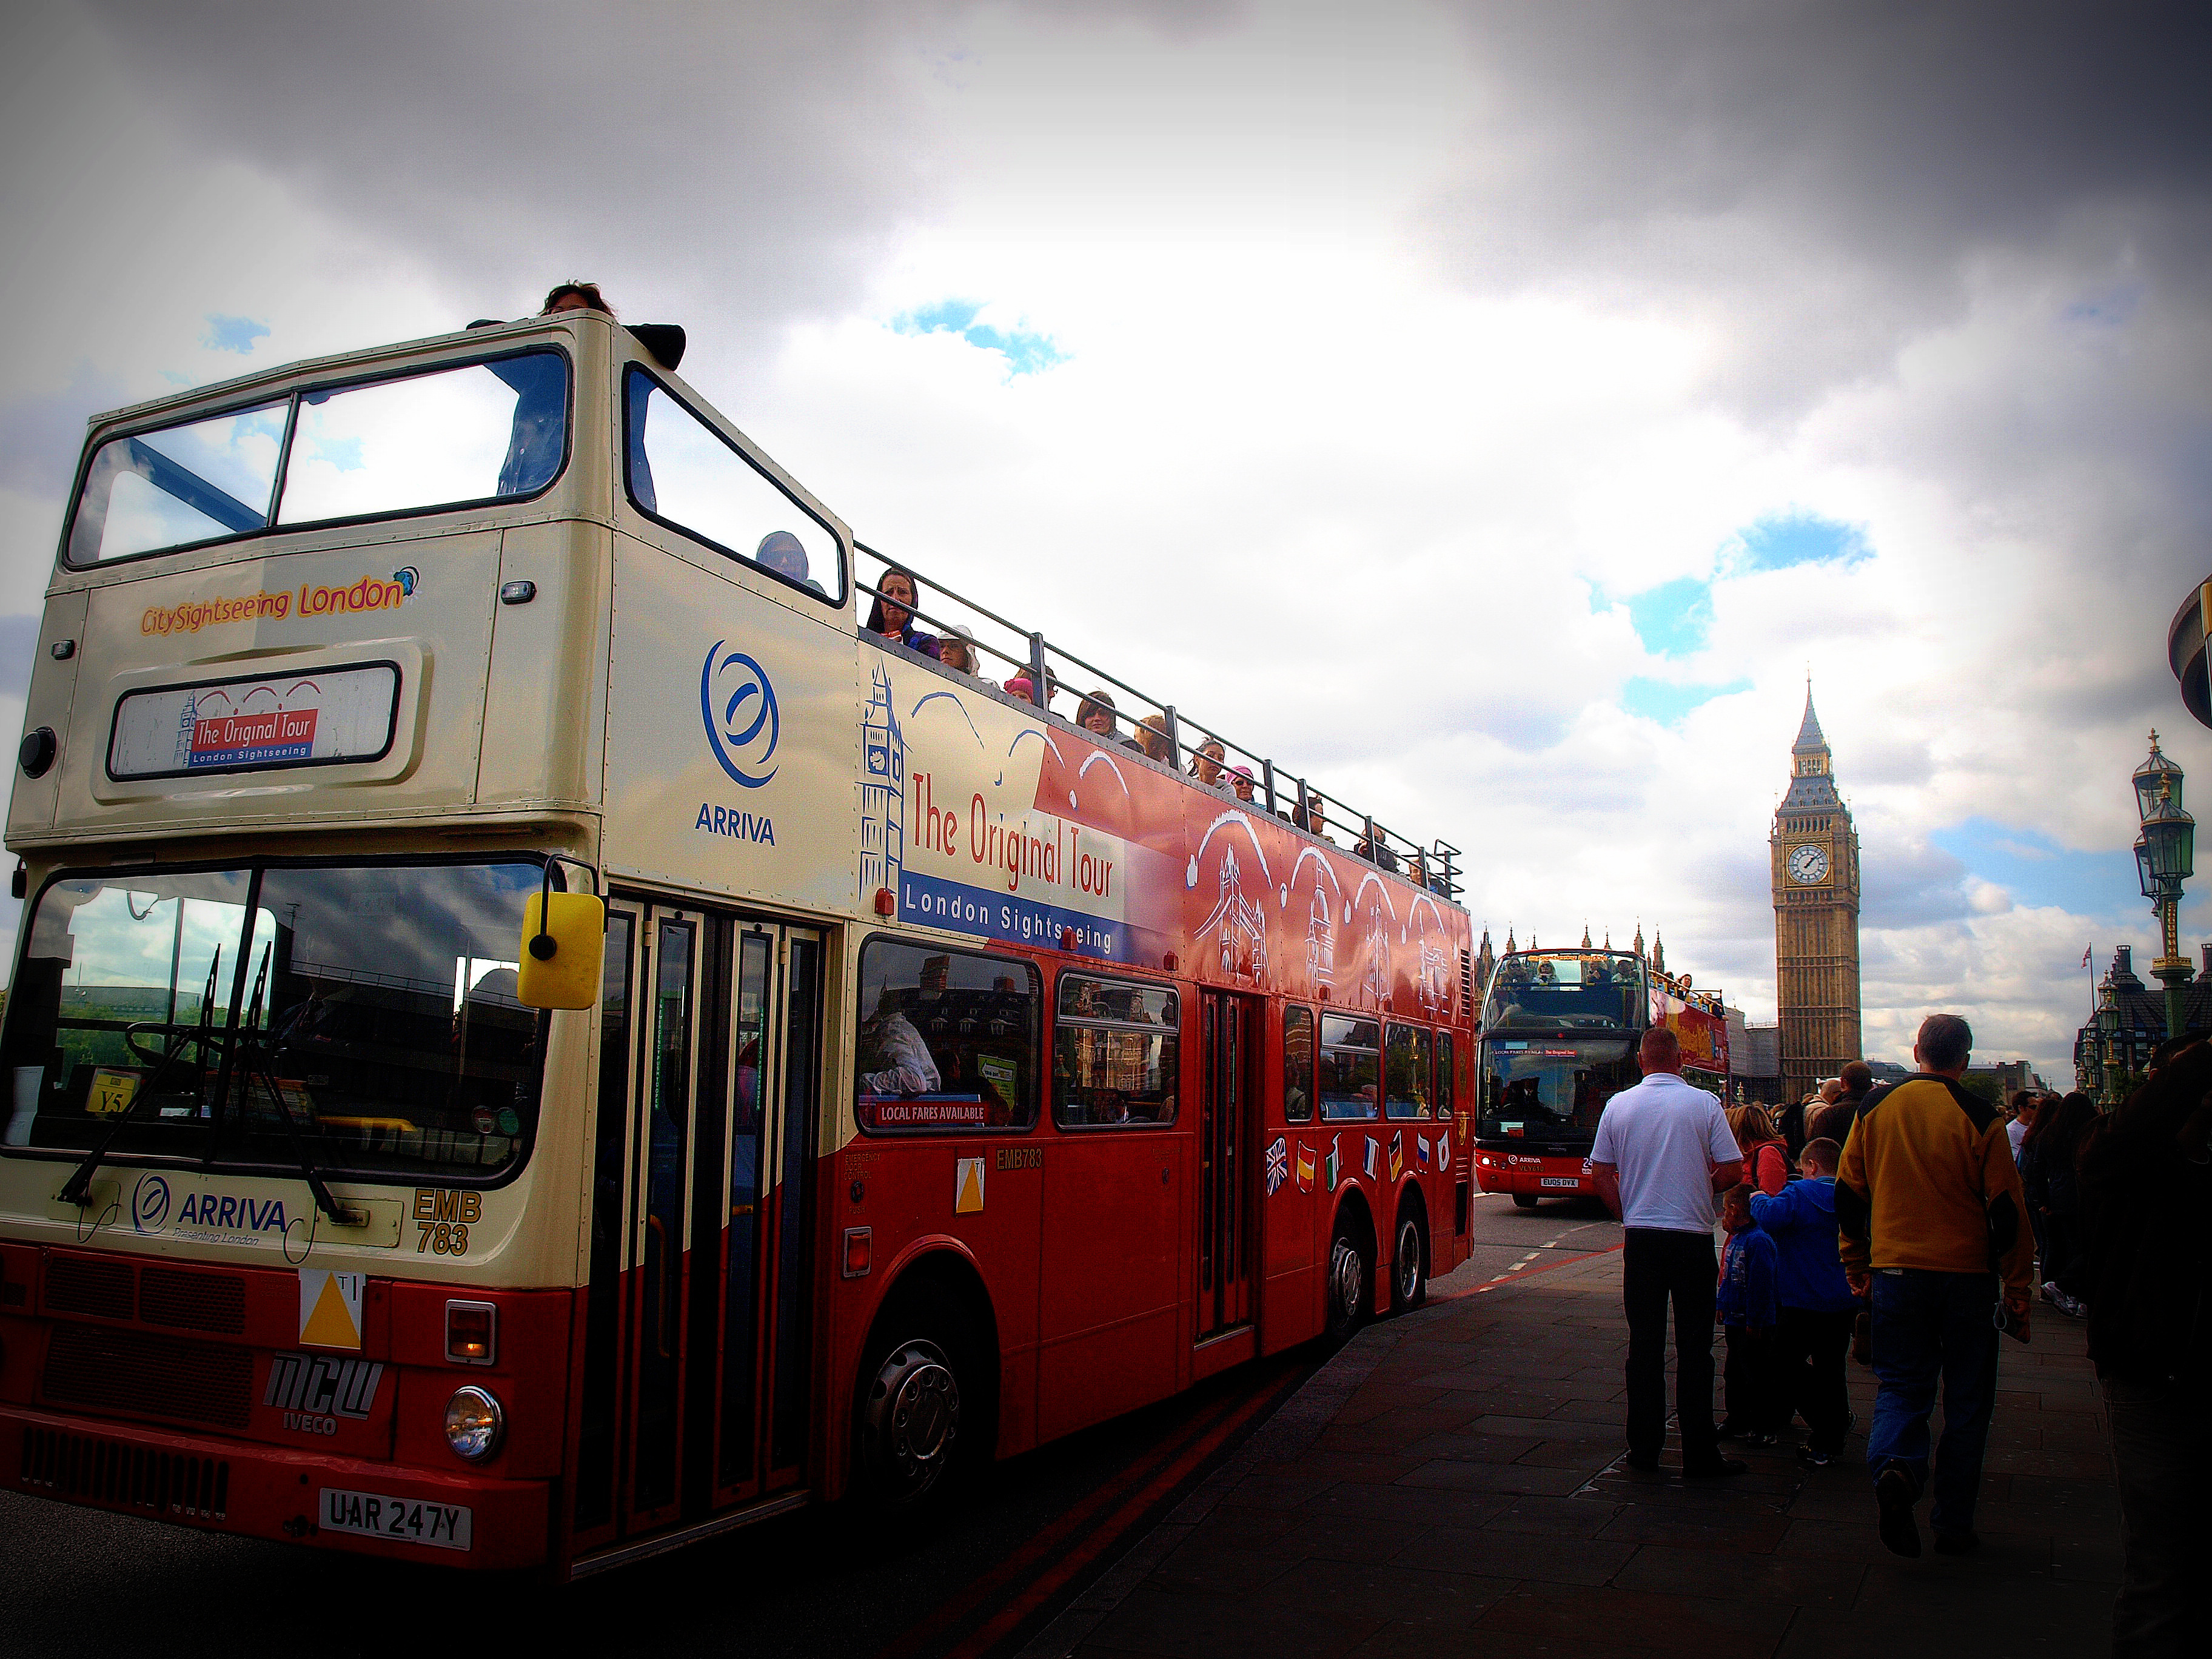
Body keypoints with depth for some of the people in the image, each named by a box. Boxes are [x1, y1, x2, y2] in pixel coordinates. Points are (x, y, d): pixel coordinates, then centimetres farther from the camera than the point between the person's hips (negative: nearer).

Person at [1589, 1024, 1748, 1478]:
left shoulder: (1618, 1105, 1)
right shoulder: (1704, 1104, -5)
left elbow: (1600, 1173, 4)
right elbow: (1733, 1171, -5)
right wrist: (1700, 1190, 13)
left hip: (1640, 1237, 2)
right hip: (1693, 1236, -2)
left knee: (1644, 1343, 8)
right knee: (1694, 1346, 4)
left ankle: (1644, 1448, 12)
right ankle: (1700, 1452, 8)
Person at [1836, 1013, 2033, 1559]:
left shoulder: (1875, 1108, 0)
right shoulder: (1980, 1118, -9)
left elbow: (1848, 1195, 6)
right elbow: (2008, 1213, -7)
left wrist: (1857, 1269, 17)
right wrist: (2018, 1297, 1)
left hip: (1895, 1269, 2)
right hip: (1967, 1275, -1)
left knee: (1901, 1385, 10)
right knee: (1966, 1400, 11)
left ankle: (1894, 1465, -18)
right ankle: (1953, 1524, 16)